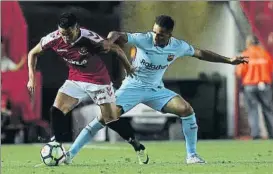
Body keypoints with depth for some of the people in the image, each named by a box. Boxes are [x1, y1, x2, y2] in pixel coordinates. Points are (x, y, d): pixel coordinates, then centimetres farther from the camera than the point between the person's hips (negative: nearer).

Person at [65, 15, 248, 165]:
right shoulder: (143, 39, -23)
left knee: (187, 109, -15)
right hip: (133, 87, -4)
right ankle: (71, 153, -15)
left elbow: (201, 53, 6)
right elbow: (117, 35, -28)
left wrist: (229, 60, 8)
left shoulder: (178, 46, -11)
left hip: (155, 89, 4)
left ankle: (192, 155, -2)